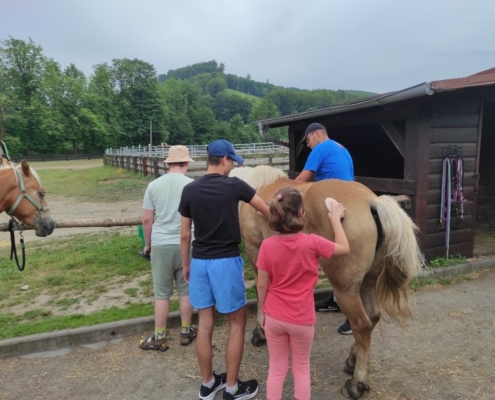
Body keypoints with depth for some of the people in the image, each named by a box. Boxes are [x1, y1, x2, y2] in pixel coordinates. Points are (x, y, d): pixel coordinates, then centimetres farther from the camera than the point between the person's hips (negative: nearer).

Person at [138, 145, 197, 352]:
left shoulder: (154, 185, -3)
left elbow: (147, 219, -1)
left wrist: (148, 243, 14)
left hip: (161, 245, 0)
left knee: (162, 293, 10)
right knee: (186, 290, 15)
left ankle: (159, 338, 21)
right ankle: (185, 332, 28)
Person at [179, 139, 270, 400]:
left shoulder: (189, 190, -1)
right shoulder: (234, 186, -9)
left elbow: (185, 235, 4)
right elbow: (266, 212, 3)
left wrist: (186, 264, 16)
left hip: (200, 262, 4)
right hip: (227, 262, -4)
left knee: (205, 324, 14)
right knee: (237, 323, 11)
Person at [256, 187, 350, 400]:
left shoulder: (267, 245, -13)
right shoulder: (312, 242, -19)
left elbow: (262, 285, -6)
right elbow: (344, 248, -2)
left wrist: (264, 311, 9)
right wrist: (335, 219, 6)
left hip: (274, 317, 2)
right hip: (302, 319, -1)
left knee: (276, 369, 19)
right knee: (301, 368, 20)